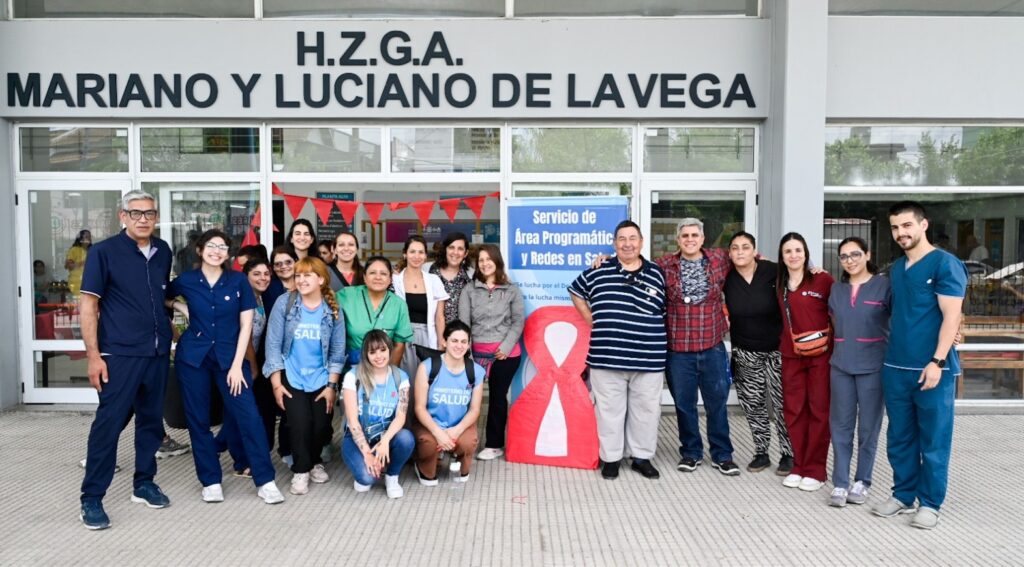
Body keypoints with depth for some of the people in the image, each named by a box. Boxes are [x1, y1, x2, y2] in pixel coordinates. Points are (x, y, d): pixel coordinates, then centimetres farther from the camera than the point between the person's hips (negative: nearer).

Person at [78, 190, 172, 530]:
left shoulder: (163, 252, 8)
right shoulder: (104, 252, -6)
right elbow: (88, 305, -7)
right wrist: (93, 355, -13)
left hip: (158, 352, 5)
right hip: (120, 354, -5)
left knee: (151, 420, 12)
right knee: (109, 423, -3)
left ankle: (144, 483, 27)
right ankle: (91, 498, 8)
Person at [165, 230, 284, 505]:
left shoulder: (238, 281, -3)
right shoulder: (185, 281, 0)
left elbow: (246, 325, -3)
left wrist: (237, 365, -8)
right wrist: (182, 308, 1)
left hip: (229, 356, -1)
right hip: (192, 357, 2)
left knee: (248, 415, -8)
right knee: (198, 420, 6)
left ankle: (265, 481, -2)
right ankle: (211, 481, 19)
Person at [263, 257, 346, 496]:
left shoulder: (333, 310, -3)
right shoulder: (284, 303, -8)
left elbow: (337, 351, 0)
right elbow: (273, 344, -7)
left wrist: (332, 385, -5)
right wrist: (276, 383, -9)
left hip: (321, 379, 2)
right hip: (291, 378, -1)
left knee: (321, 424, 0)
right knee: (300, 423, -12)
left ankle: (315, 461, 30)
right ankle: (301, 470, 12)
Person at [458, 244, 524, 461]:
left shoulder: (512, 290, 7)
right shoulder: (469, 290, 9)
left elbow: (518, 321, 2)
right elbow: (464, 322, 3)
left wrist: (506, 346, -10)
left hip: (506, 352, -1)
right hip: (478, 351, 1)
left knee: (498, 396, 6)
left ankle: (495, 444, 16)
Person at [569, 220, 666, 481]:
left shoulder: (657, 274, 5)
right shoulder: (598, 272, 2)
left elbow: (668, 310, 14)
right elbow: (576, 292, 17)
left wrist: (659, 338, 3)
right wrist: (592, 321, 8)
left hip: (648, 359, 1)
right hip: (607, 358, -1)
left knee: (646, 410, 10)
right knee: (609, 410, 8)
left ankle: (642, 457, 26)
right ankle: (610, 458, 21)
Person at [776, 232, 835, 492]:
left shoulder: (822, 279, -5)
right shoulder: (780, 284, 10)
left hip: (820, 353, -4)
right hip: (791, 355, 4)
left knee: (819, 410, 3)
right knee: (793, 410, 7)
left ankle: (815, 470, 12)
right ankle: (798, 466, 18)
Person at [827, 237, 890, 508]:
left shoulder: (883, 285, -4)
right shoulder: (837, 288, 9)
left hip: (873, 366, -3)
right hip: (841, 365, 4)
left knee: (868, 427, 6)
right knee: (841, 425, 4)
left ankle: (862, 482, 19)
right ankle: (840, 483, 11)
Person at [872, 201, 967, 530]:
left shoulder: (945, 264, -7)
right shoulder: (896, 269, 13)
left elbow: (951, 317, -12)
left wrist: (937, 362, -19)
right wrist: (893, 357, 14)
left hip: (932, 368, -6)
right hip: (895, 368, 6)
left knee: (933, 441, 4)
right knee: (900, 438, 13)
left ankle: (930, 504, 16)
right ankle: (903, 495, 26)